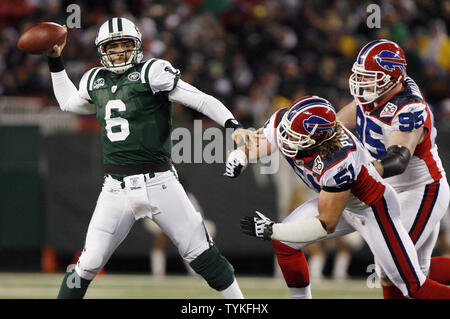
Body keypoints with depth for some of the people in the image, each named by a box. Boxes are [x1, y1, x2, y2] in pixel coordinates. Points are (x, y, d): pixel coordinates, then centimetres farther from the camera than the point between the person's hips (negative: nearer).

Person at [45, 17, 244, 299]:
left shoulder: (152, 73, -4)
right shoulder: (96, 82, 13)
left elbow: (202, 101, -9)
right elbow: (68, 102, 35)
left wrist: (233, 126, -23)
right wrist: (56, 61, 31)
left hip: (158, 183, -4)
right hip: (116, 189, 4)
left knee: (201, 254, -3)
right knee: (89, 263, 0)